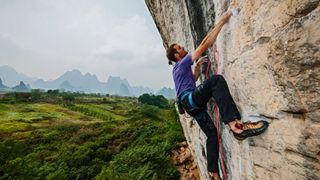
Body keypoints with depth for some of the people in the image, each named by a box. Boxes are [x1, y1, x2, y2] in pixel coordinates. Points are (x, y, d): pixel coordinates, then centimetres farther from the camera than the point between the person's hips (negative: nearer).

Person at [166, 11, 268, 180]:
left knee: (212, 134, 10)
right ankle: (234, 123, -47)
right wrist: (221, 23, -1)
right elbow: (205, 44, -7)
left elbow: (194, 78, 41)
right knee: (217, 80, -31)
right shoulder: (182, 62, -2)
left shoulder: (179, 68, 26)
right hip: (191, 99, -10)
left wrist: (197, 65, 31)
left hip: (191, 104, 10)